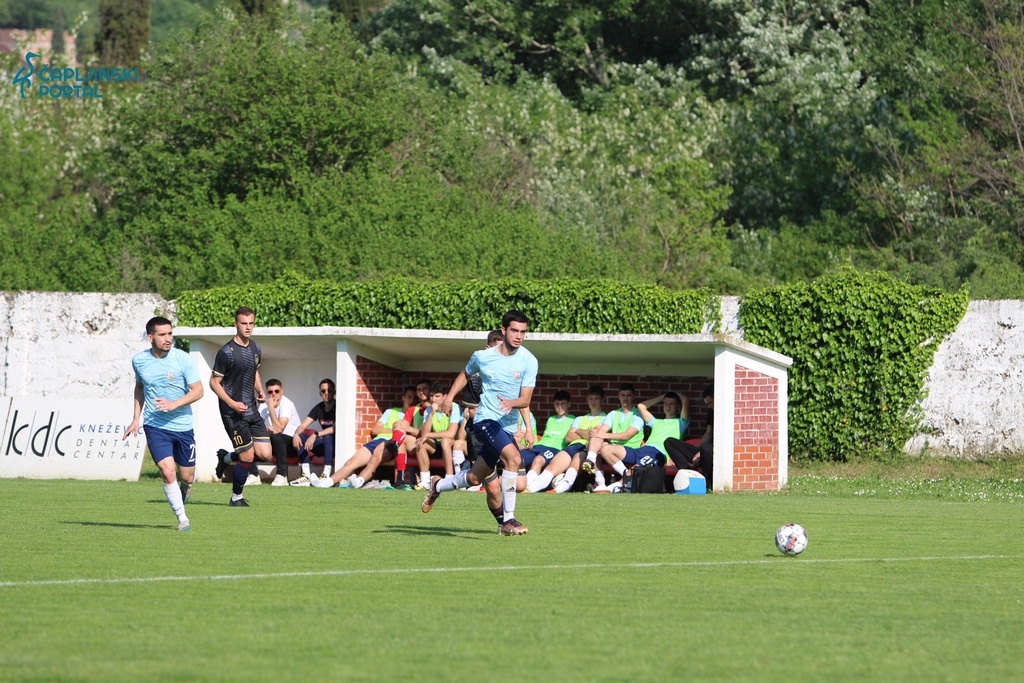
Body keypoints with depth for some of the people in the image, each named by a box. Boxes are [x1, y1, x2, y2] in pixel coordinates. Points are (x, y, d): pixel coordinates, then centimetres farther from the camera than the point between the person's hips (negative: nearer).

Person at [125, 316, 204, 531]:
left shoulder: (182, 359, -11)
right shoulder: (139, 360, -1)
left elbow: (198, 390, -10)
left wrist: (173, 404, -24)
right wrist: (136, 419, 14)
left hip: (182, 425, 0)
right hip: (155, 426, 0)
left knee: (187, 477, 7)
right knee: (167, 472, -16)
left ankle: (185, 489, 45)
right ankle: (182, 518, -2)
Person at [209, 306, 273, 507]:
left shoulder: (256, 349, 8)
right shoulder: (227, 352, -14)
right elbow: (214, 382, -10)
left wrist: (260, 390, 7)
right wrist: (232, 403, -20)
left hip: (252, 410, 7)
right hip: (233, 413, -7)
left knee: (265, 454, -2)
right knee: (247, 456, -7)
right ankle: (236, 497, 12)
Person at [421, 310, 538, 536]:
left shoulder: (529, 361, -7)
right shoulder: (482, 357, -5)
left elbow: (525, 400, -10)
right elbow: (465, 374, 18)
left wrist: (512, 403, -31)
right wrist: (449, 397, 11)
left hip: (508, 425, 4)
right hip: (486, 419, -4)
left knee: (475, 478, 13)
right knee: (513, 457, -27)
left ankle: (438, 486, 44)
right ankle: (508, 520, -24)